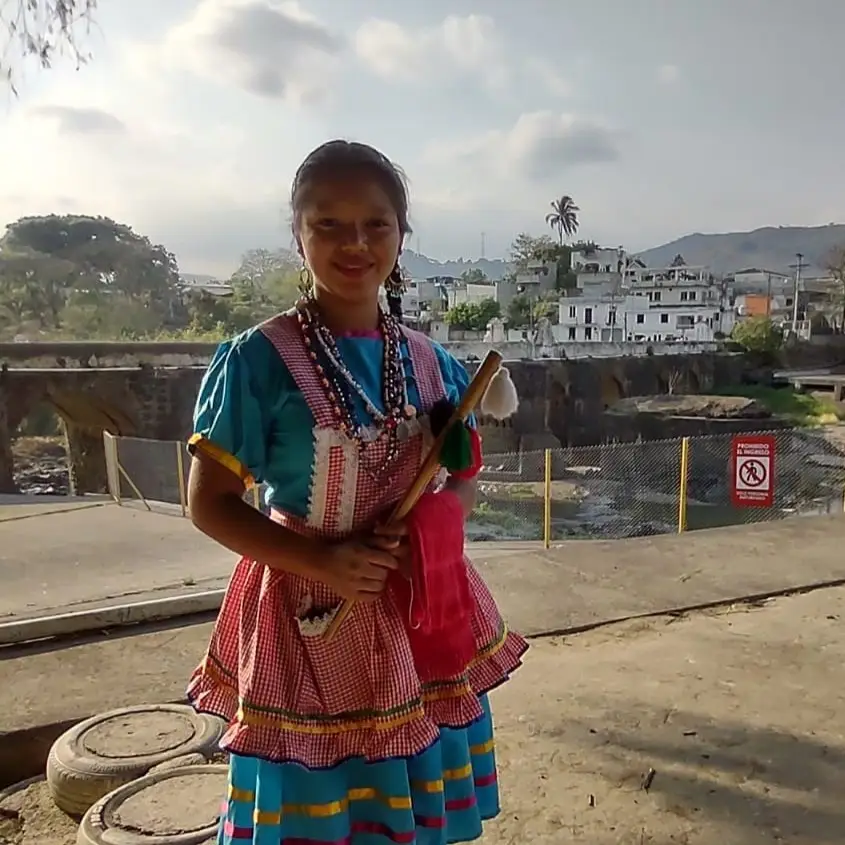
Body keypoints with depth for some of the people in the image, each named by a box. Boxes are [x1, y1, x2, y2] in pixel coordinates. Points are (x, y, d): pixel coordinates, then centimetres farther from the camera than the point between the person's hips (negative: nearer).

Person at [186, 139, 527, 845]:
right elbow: (209, 503, -9)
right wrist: (320, 562, -20)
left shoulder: (429, 362, 0)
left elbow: (464, 483, 10)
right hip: (305, 615, -4)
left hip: (420, 613, 4)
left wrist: (429, 528, -11)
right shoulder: (260, 358, -13)